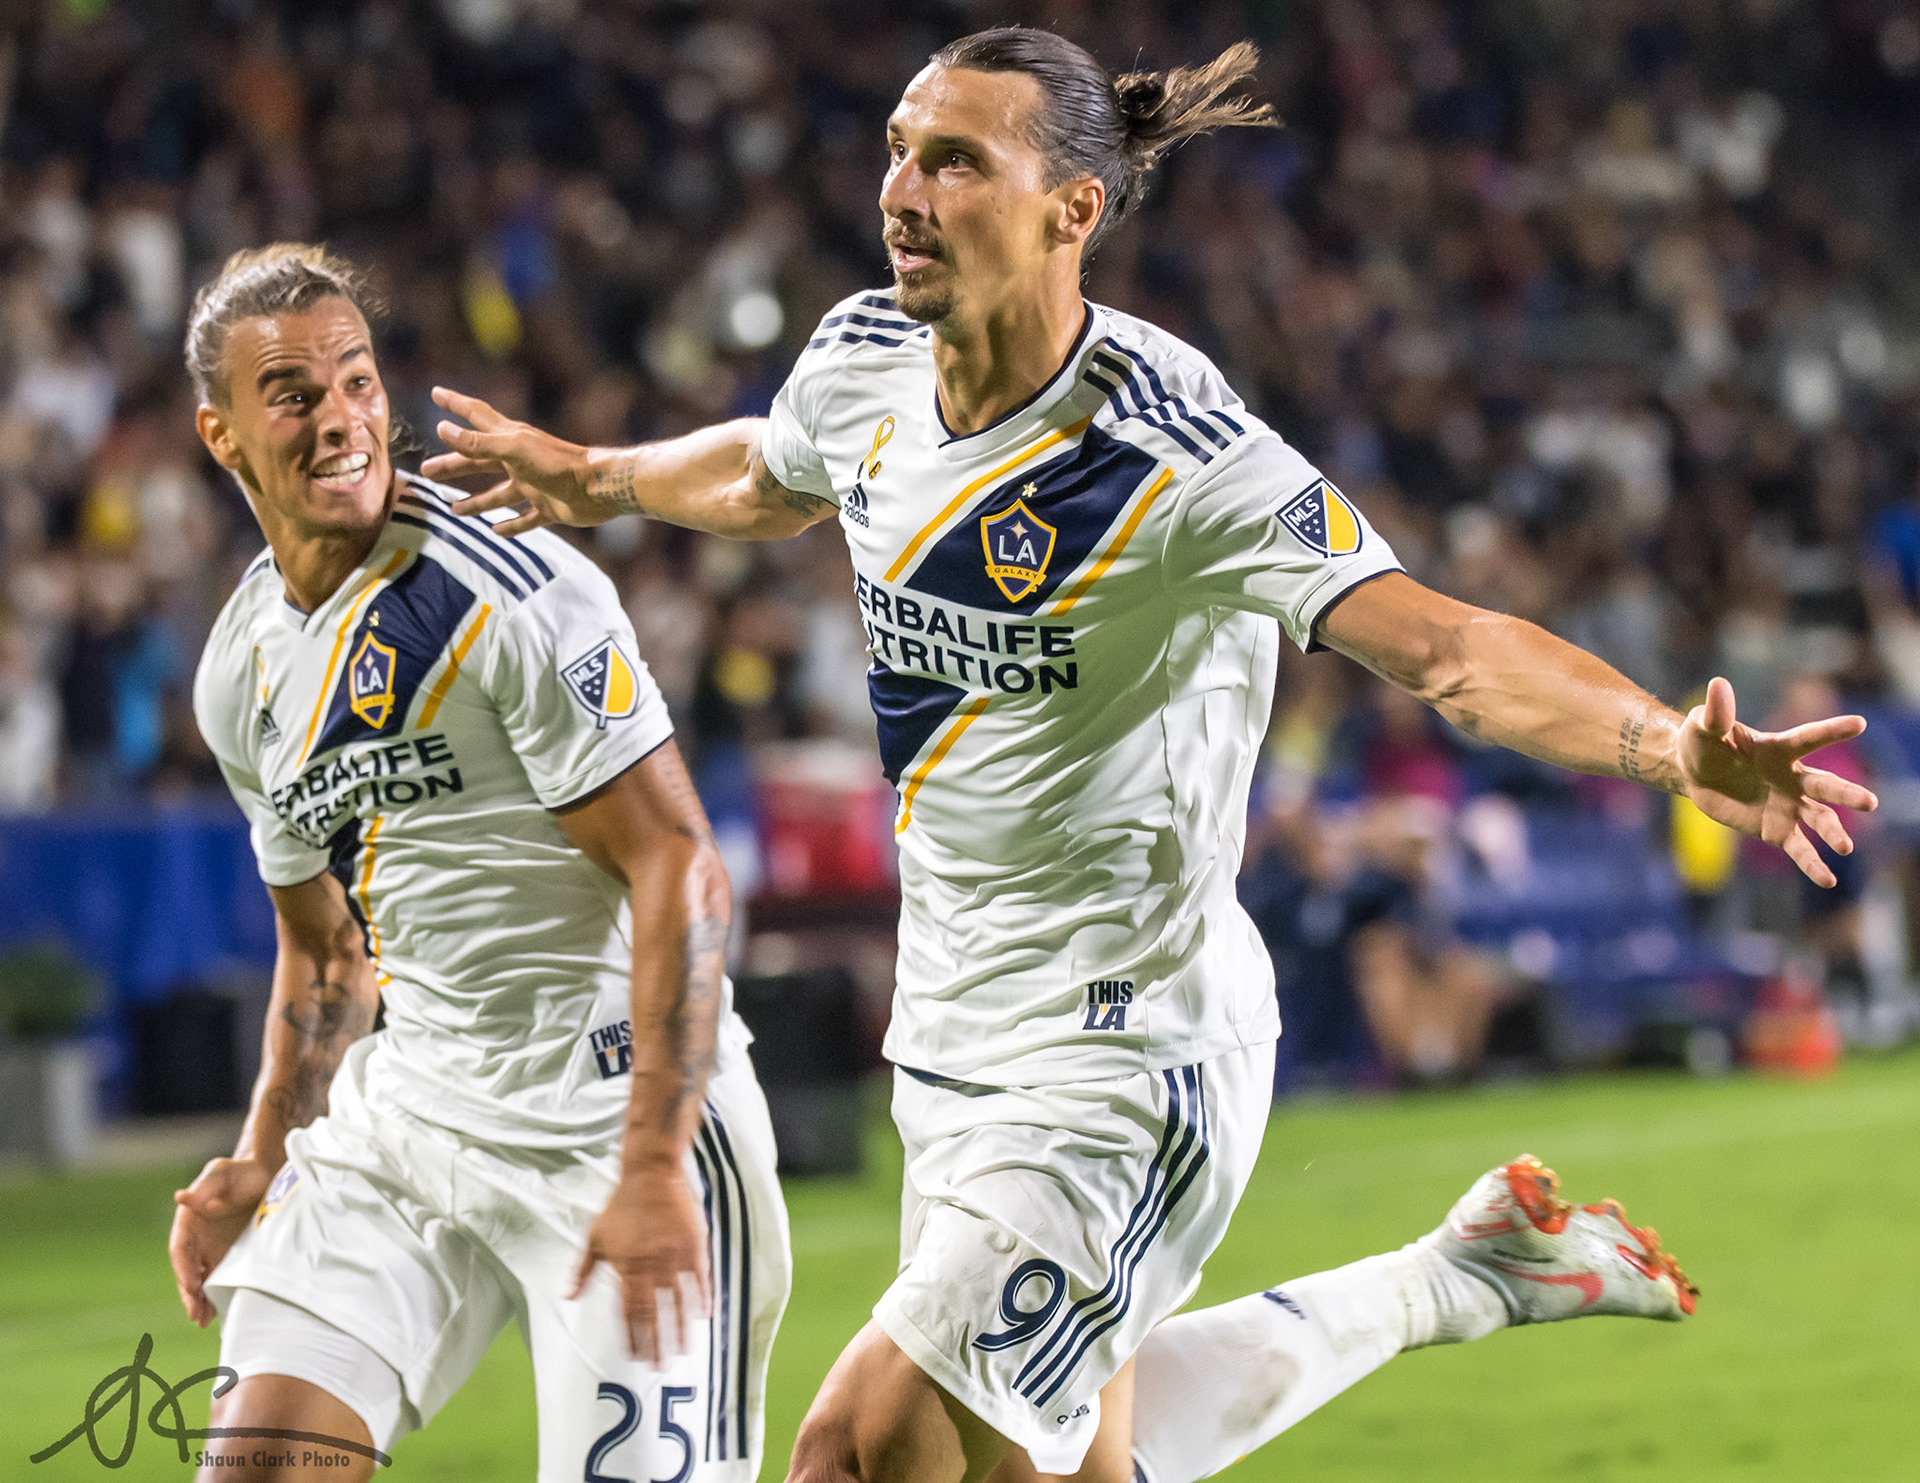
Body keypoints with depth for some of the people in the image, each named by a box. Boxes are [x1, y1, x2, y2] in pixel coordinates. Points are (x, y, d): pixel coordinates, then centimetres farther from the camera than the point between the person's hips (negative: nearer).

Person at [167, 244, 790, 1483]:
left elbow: (678, 870, -18)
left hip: (616, 1101, -7)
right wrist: (261, 1165, 9)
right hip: (410, 1101, 7)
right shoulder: (243, 676, 9)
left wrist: (654, 1167, -23)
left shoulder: (514, 594, -15)